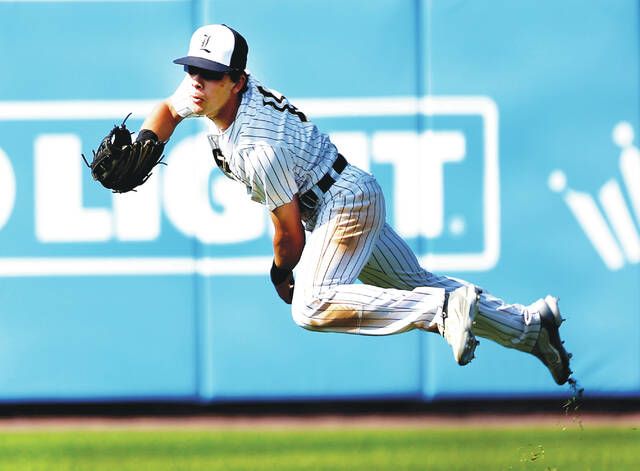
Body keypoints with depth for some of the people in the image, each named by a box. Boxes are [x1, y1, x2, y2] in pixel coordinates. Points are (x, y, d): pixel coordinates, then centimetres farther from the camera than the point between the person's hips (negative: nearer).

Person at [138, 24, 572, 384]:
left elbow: (289, 228, -18)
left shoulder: (258, 148, -30)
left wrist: (282, 275, 1)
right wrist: (144, 148, -1)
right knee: (418, 286, 18)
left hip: (345, 202, -10)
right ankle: (529, 325, 25)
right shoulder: (209, 91, -6)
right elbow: (170, 109, 18)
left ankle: (446, 308, -27)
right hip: (355, 199, 10)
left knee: (311, 307, -27)